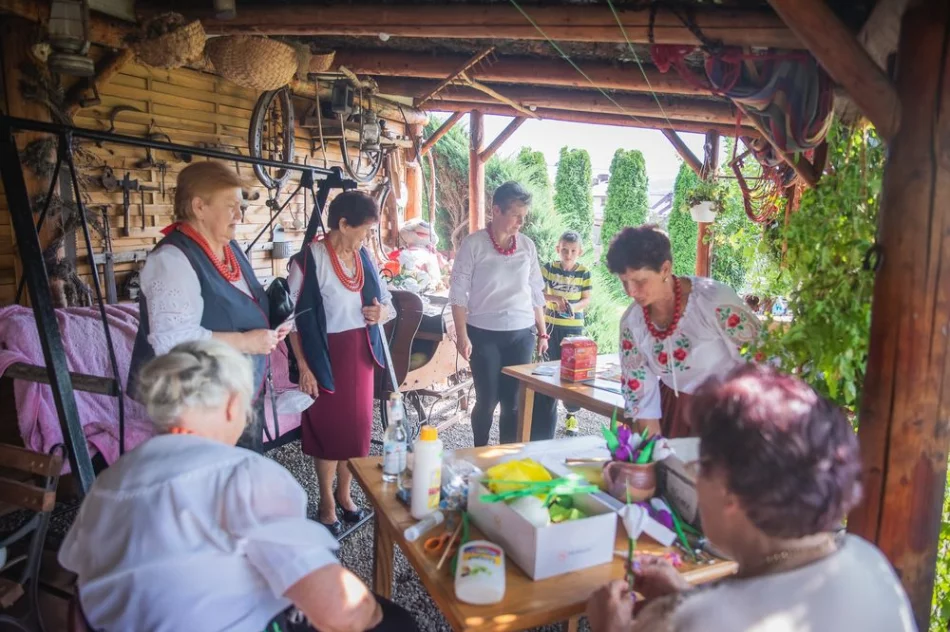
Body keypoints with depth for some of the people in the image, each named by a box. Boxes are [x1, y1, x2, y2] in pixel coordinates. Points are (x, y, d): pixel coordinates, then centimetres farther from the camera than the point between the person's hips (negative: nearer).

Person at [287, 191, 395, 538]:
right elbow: (292, 316, -13)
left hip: (361, 352, 6)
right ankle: (327, 503, 25)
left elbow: (386, 299, 16)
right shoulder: (309, 259, -15)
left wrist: (382, 311, -8)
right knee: (327, 427, 7)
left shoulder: (363, 257, 5)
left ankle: (344, 493, 33)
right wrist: (303, 366, -15)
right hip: (326, 354, -6)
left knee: (358, 425, 12)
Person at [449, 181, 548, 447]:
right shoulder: (473, 244, -6)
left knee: (514, 400, 7)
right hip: (483, 334, -3)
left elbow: (536, 293, 11)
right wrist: (462, 335, -11)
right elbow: (458, 292, -6)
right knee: (487, 399, 5)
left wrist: (542, 333, 10)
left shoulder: (527, 246, 6)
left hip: (521, 334, 3)